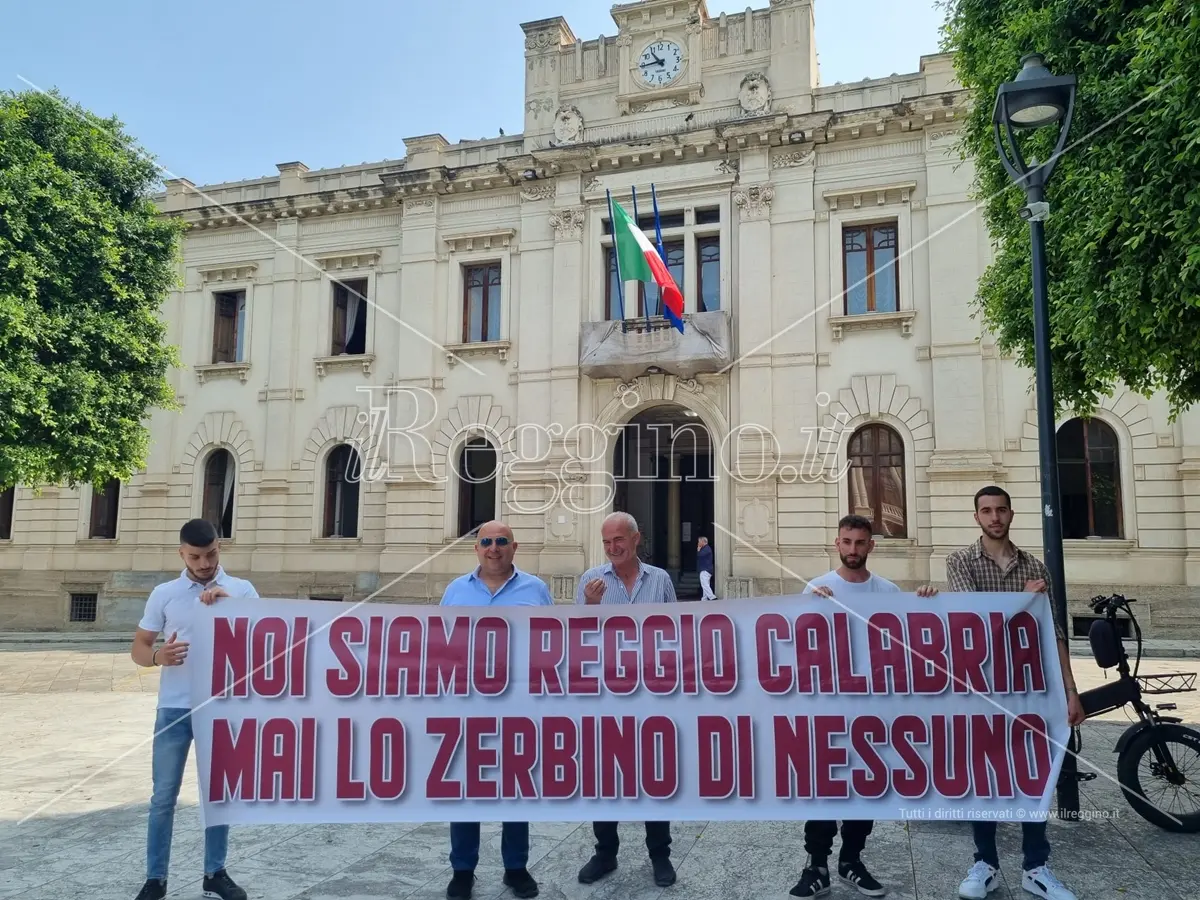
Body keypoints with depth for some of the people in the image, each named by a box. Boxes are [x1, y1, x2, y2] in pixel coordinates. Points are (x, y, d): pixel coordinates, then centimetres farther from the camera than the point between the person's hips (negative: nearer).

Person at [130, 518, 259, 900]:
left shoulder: (242, 590, 0)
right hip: (175, 709, 0)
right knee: (164, 796, 6)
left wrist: (229, 603, -22)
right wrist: (157, 656, -17)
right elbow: (138, 647, 6)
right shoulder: (164, 594, 2)